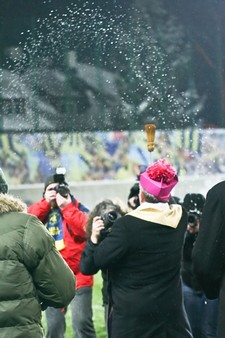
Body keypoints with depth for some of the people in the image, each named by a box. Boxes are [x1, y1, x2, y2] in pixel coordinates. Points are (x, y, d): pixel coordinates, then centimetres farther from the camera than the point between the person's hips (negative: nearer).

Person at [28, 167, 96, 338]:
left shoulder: (78, 208, 0)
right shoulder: (43, 211, 11)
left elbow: (85, 229, -19)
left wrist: (66, 206, -17)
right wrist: (46, 202, -13)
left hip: (78, 277, -4)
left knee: (82, 323, -9)